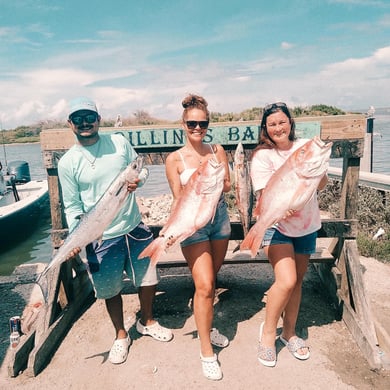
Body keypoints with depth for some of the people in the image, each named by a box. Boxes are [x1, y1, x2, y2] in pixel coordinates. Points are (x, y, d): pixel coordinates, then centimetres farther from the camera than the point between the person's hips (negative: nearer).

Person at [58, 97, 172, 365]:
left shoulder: (119, 142, -2)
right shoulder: (68, 163, -6)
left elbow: (141, 169, 8)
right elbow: (72, 206, -2)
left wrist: (137, 180, -14)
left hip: (135, 227, 3)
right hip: (100, 237, -2)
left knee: (148, 279, 16)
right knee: (111, 290, 13)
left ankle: (147, 322, 44)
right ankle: (121, 336, 40)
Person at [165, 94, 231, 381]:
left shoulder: (218, 150, 4)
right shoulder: (175, 159, -6)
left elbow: (228, 185, 2)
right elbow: (178, 199, -6)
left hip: (220, 217, 4)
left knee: (211, 280, 17)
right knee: (204, 286, -7)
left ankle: (207, 327, 40)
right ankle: (207, 352, 9)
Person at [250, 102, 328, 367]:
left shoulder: (305, 147, 0)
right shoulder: (262, 155, -10)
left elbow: (322, 185, 1)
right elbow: (265, 195, -16)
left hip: (307, 225, 5)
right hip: (277, 225, -4)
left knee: (297, 280, 14)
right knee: (286, 281, -17)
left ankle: (289, 332, 35)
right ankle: (268, 332, 10)